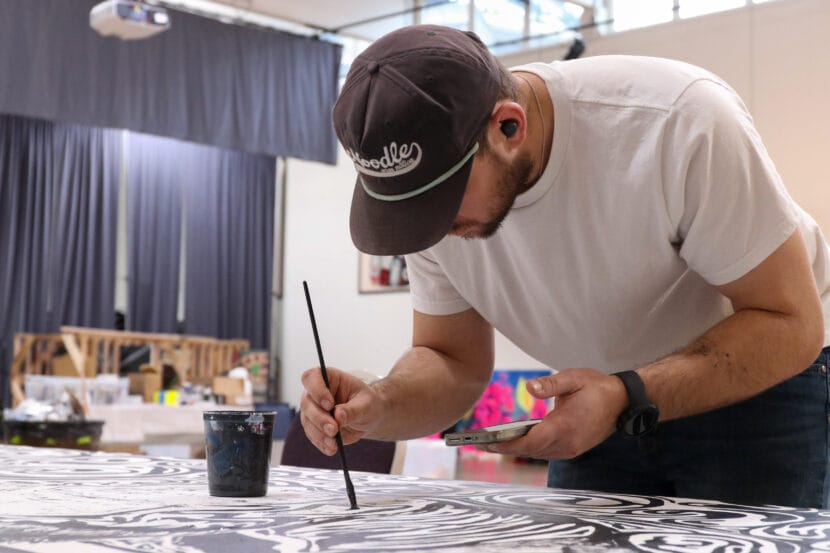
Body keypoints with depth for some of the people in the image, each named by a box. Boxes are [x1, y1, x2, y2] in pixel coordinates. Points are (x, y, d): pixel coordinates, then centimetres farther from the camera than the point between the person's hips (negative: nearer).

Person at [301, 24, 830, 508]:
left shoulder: (678, 123, -33)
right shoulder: (423, 181, -17)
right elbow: (454, 361, -6)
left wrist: (628, 398, -39)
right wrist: (379, 407, -28)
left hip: (760, 379, -4)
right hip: (604, 394, 4)